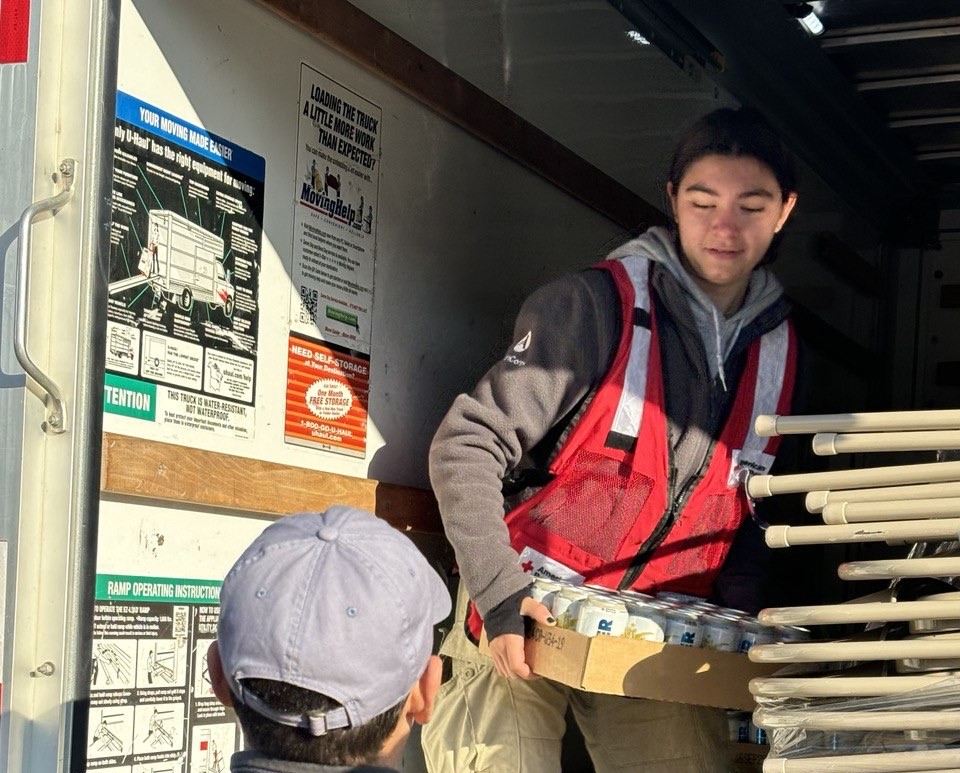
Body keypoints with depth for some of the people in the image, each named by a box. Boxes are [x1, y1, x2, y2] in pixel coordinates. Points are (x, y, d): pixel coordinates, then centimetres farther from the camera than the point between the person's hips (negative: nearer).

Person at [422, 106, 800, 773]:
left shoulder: (779, 348, 4)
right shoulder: (595, 306, -13)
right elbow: (465, 446, -15)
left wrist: (738, 617, 0)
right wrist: (500, 595, -25)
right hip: (528, 619, -4)